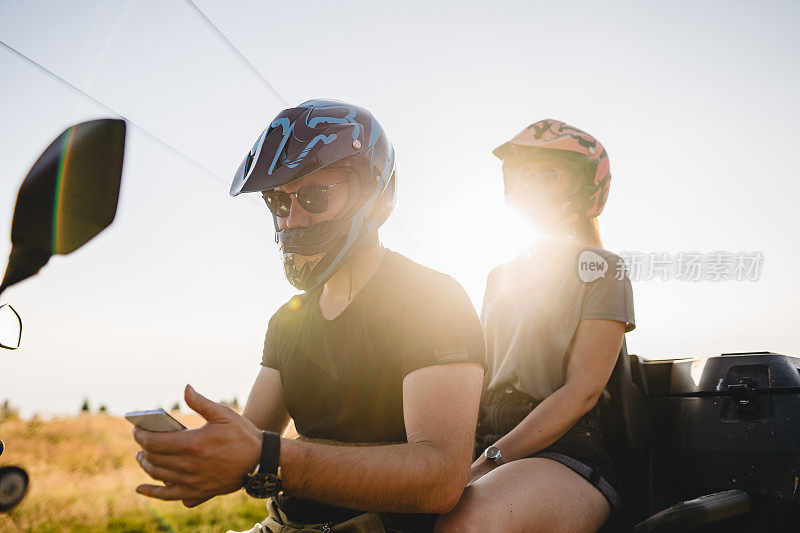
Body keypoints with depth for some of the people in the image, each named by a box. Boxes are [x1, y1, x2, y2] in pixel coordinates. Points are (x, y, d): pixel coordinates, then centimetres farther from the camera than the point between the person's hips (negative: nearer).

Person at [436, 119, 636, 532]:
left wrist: (489, 460, -16)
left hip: (567, 451, -5)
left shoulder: (603, 270, 2)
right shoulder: (501, 276, 22)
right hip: (488, 445, 6)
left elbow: (581, 392, -9)